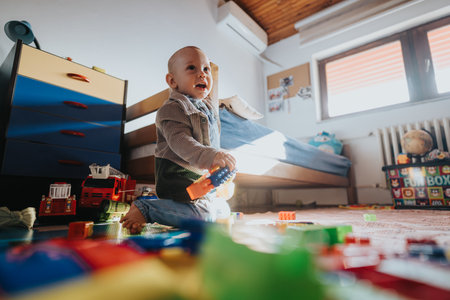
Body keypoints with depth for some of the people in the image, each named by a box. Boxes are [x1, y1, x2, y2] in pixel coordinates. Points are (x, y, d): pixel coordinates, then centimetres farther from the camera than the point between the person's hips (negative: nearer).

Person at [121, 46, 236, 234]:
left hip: (203, 176, 10)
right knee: (202, 215, -22)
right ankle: (144, 208, -7)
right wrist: (210, 156, -43)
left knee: (224, 210, 22)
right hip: (179, 178, -9)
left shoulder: (210, 108, 13)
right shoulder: (172, 108, -16)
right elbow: (179, 142, -31)